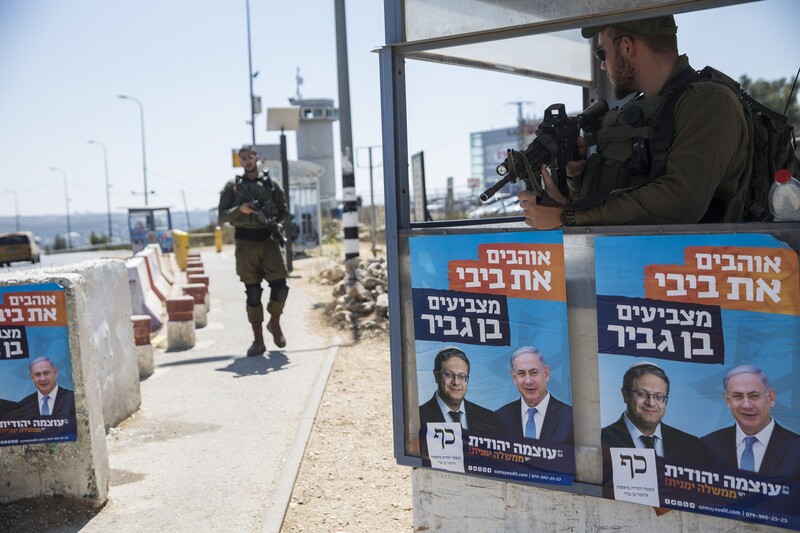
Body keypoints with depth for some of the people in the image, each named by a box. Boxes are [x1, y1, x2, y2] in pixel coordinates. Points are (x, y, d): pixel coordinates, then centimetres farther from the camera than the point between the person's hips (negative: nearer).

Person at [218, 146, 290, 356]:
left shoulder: (271, 183, 9)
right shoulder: (232, 186, 7)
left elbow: (284, 211, 12)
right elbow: (222, 215, 4)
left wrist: (278, 225, -8)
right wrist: (240, 209, -14)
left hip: (269, 240, 1)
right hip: (245, 242, 0)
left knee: (280, 286, -10)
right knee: (253, 292, 1)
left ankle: (274, 322, 18)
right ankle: (258, 340, 8)